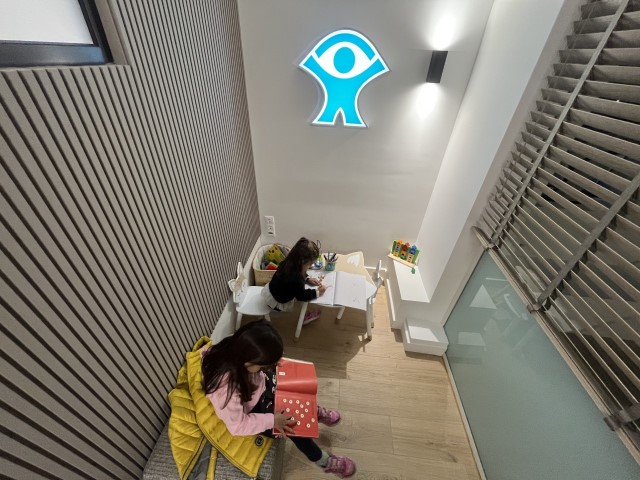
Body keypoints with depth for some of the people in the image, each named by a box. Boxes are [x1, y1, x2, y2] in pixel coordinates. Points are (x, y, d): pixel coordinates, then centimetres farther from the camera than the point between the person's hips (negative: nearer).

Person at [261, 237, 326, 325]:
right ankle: (303, 317, 24)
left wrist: (308, 279, -2)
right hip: (277, 304, -7)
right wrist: (318, 292, -11)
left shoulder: (288, 262, -16)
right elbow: (302, 296, -21)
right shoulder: (295, 279, -38)